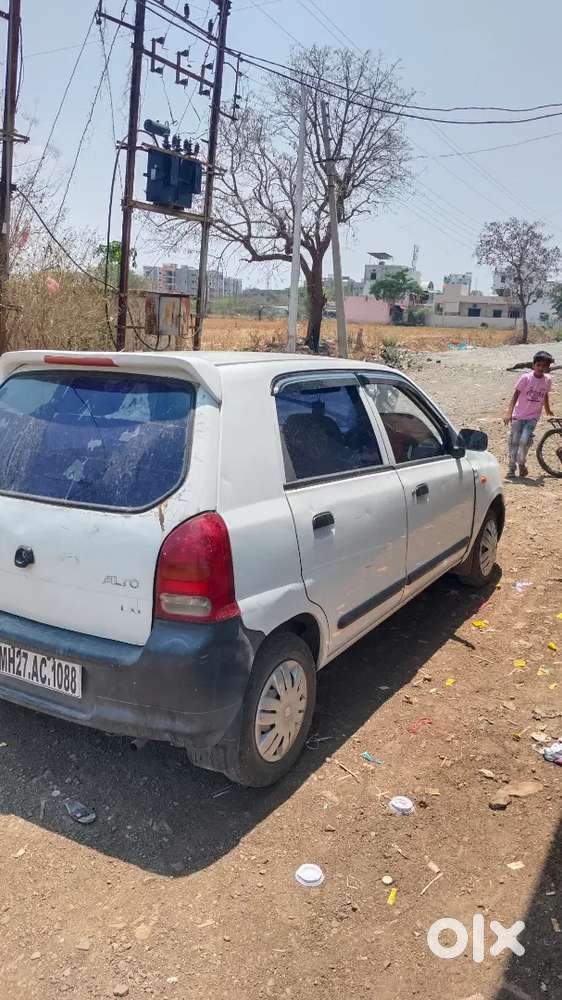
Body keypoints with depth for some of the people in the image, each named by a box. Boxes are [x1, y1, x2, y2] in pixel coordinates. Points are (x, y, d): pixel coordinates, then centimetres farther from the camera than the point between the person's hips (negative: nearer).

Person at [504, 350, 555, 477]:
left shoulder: (548, 380, -3)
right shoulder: (526, 378, -14)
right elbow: (516, 395, -14)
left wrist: (548, 410, 29)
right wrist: (509, 412, -23)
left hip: (533, 416, 1)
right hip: (518, 415, -1)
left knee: (525, 440, -16)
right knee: (513, 441, 2)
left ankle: (522, 463, 8)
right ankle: (511, 467, 18)